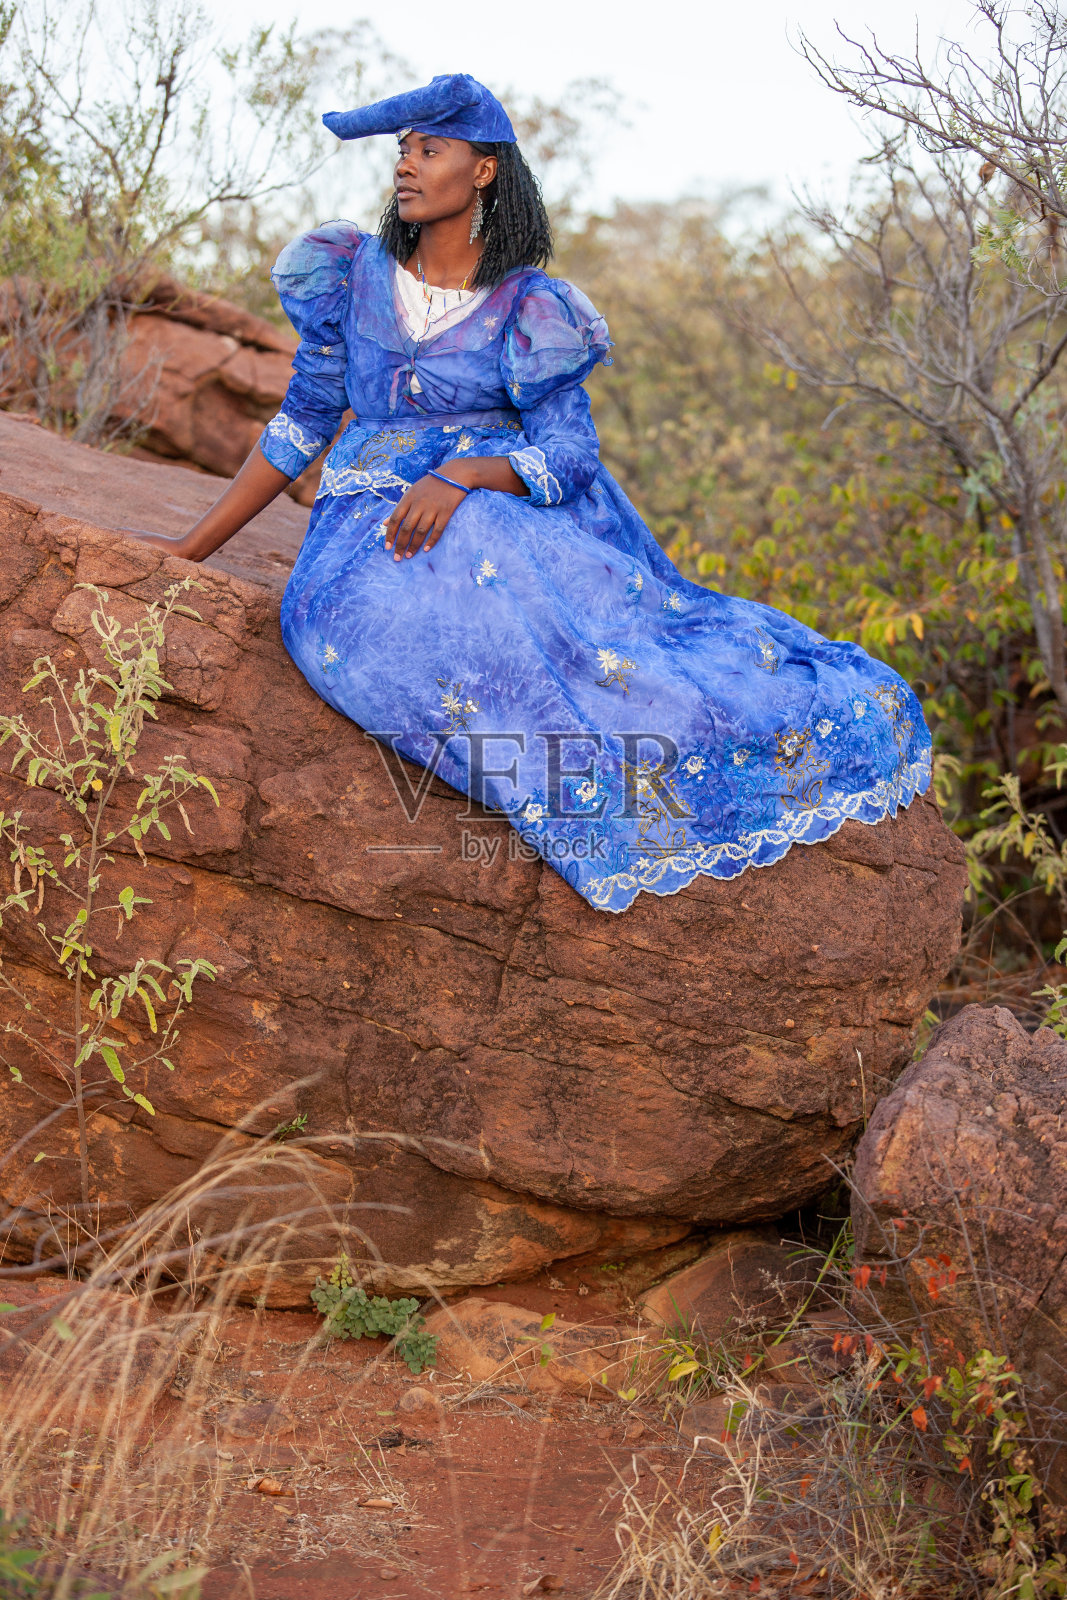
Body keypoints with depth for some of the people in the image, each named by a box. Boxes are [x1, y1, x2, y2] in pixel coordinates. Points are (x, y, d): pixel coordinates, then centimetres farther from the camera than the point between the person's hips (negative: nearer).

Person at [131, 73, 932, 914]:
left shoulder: (530, 306, 4)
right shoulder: (354, 274, 11)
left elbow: (569, 450, -5)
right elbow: (303, 422, 14)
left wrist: (463, 475, -25)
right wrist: (190, 549, 9)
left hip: (512, 516, 0)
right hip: (374, 522, 0)